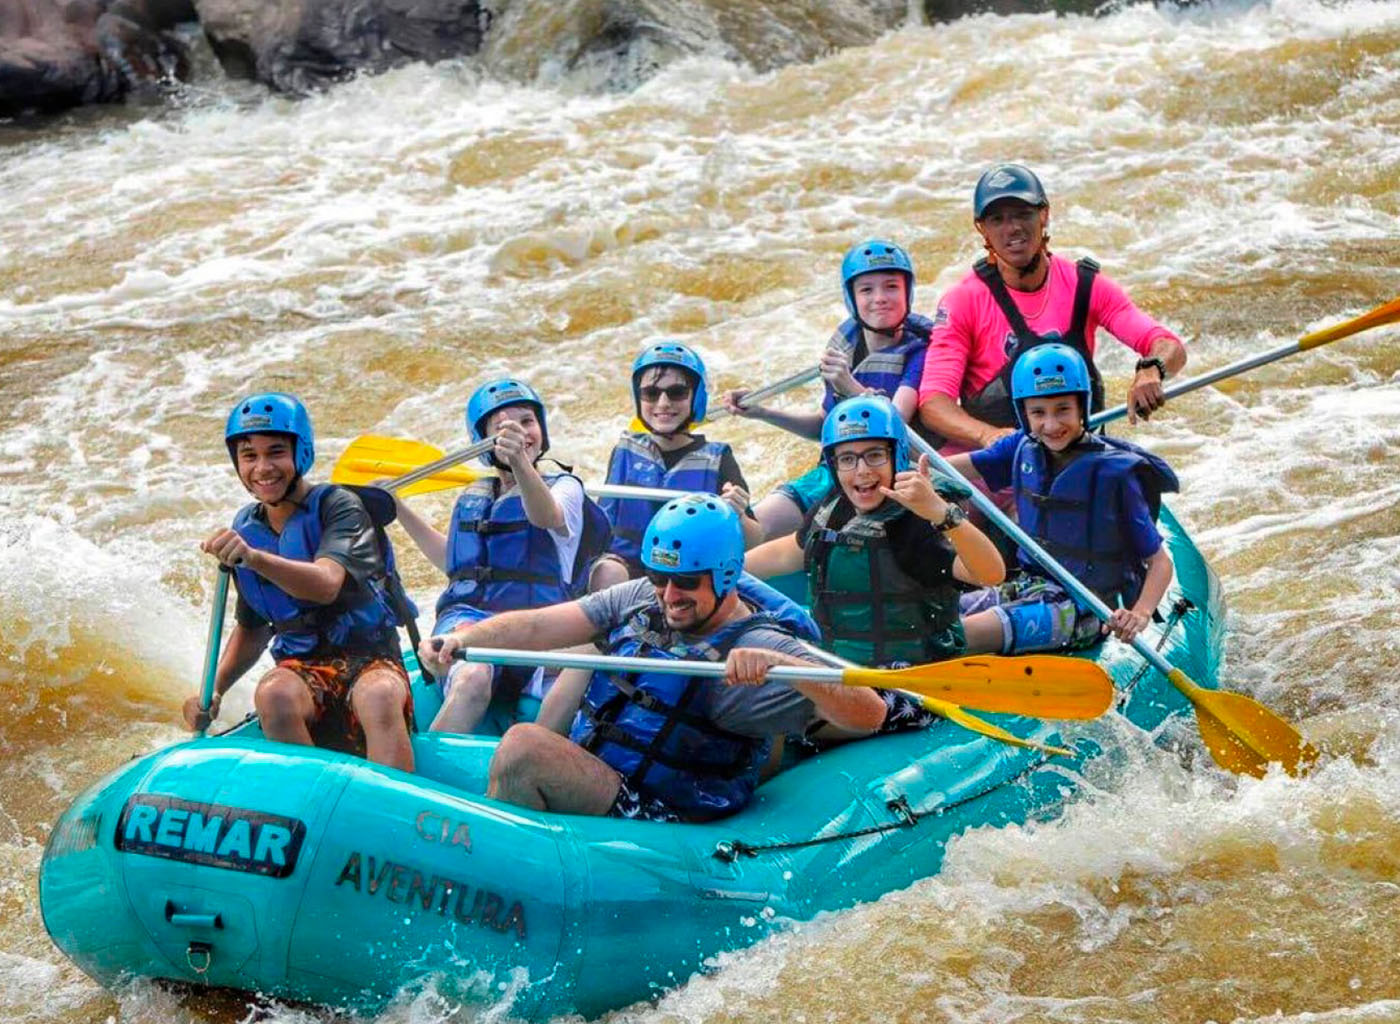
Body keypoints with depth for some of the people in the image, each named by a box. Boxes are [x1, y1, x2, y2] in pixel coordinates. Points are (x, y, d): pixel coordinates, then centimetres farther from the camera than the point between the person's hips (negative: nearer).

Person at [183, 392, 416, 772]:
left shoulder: (337, 505, -5)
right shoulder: (245, 530, 11)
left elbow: (326, 585, -25)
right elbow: (251, 629, 24)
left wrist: (252, 557, -40)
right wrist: (214, 692, 8)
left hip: (370, 658, -4)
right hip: (300, 667, 4)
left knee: (378, 695, -39)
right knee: (274, 694, -33)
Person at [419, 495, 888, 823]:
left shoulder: (758, 647, -13)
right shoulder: (640, 599, 9)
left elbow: (869, 715, -24)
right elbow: (539, 627, 6)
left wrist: (781, 665, -38)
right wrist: (466, 638, -12)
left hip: (661, 826, -7)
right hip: (586, 780, 7)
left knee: (522, 744, -23)